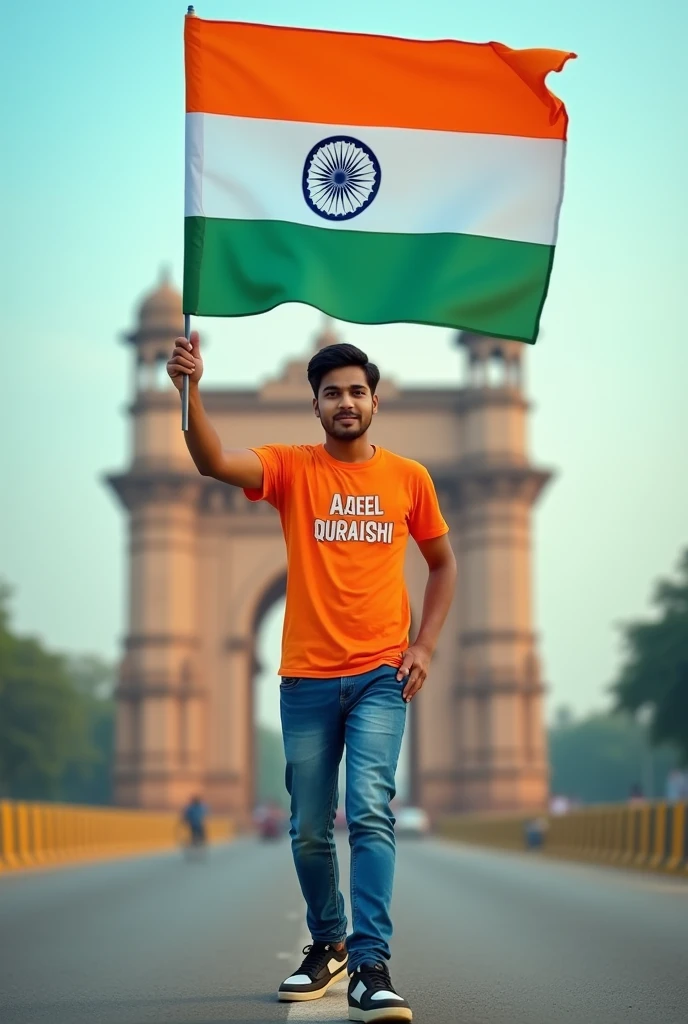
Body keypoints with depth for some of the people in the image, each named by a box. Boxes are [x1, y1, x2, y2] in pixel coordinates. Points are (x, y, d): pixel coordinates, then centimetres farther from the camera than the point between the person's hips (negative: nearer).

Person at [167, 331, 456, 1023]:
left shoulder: (408, 478, 5)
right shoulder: (291, 468, 1)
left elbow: (442, 562, 17)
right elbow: (214, 462, -18)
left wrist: (424, 645, 5)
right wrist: (190, 390, -36)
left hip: (380, 676, -1)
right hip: (307, 678, 1)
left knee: (370, 812, -15)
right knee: (309, 830, 9)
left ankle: (370, 966, -15)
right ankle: (327, 945, 30)